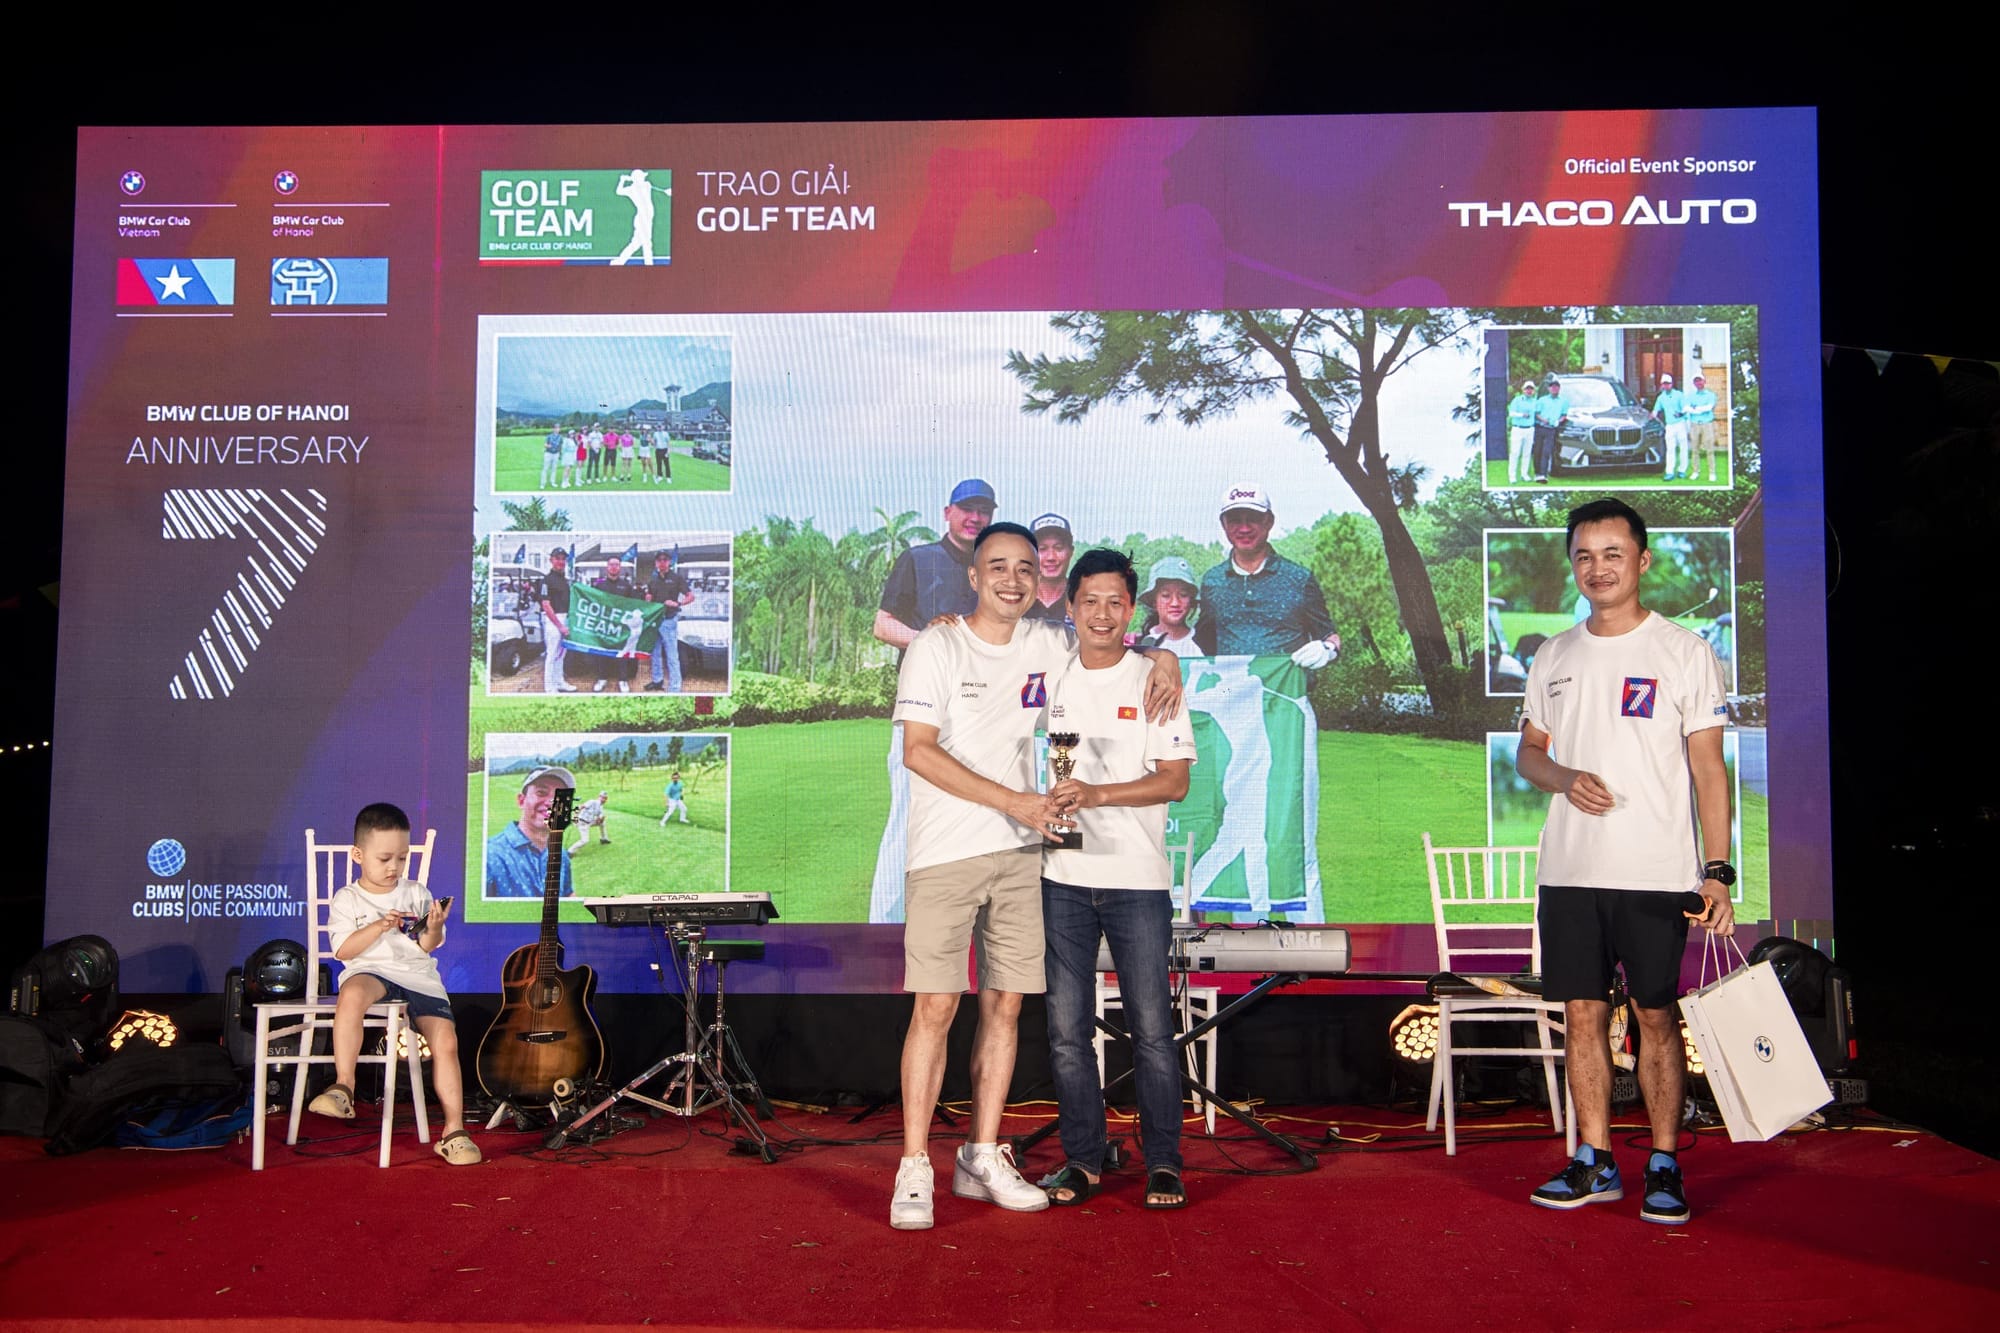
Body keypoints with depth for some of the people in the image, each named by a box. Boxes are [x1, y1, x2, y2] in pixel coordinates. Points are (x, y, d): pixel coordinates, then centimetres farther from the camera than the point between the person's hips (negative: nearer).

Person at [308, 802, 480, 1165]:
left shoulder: (416, 893, 14)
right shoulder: (347, 900, 9)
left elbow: (428, 946, 9)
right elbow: (343, 950, -3)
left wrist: (433, 928, -13)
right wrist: (379, 926, -15)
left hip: (420, 978, 3)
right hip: (371, 972, -3)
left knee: (446, 1041, -15)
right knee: (352, 994, -39)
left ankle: (454, 1131, -8)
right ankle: (343, 1087, -31)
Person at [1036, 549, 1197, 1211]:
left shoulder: (1154, 680, 2)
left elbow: (1174, 781, -5)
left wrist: (1095, 793, -18)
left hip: (1137, 876, -2)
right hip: (1062, 876, 3)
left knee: (1151, 1027, 0)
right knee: (1066, 1028, 5)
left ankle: (1163, 1163, 12)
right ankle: (1081, 1158, 18)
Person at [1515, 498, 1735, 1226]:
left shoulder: (1684, 651, -1)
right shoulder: (1554, 657, 11)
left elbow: (1708, 768, -3)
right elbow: (1528, 751, 18)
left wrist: (1717, 871, -9)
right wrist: (1563, 778, -6)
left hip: (1657, 872, -3)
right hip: (1568, 869, 4)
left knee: (1656, 1015, 2)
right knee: (1583, 1012, 7)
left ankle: (1664, 1166, 14)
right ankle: (1594, 1161, 17)